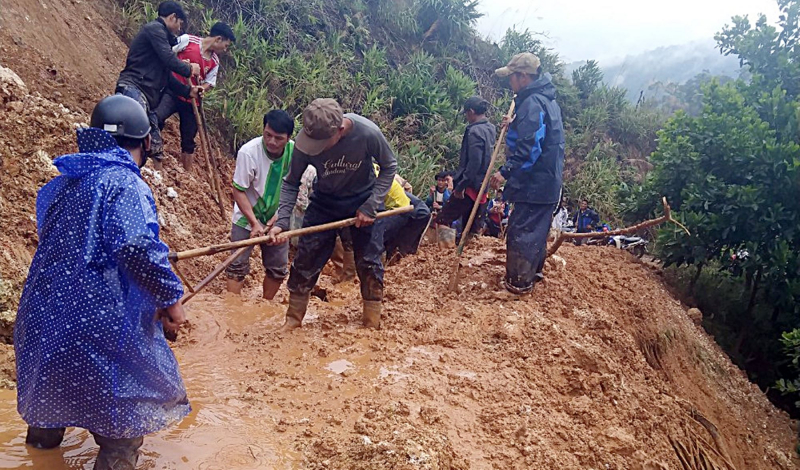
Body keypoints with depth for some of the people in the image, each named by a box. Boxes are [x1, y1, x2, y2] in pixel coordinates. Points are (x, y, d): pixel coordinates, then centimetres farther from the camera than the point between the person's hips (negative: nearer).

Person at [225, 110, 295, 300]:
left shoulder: (295, 152, -17)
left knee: (278, 268, 10)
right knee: (238, 266, -3)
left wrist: (280, 215, -13)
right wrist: (254, 223, -23)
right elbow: (238, 191, -19)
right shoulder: (248, 152, -26)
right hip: (247, 217, -3)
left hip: (276, 218, 3)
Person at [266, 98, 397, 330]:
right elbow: (291, 183, -14)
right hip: (324, 201, 2)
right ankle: (293, 319, 17)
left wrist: (370, 206, -20)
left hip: (363, 200, -1)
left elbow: (389, 166, -14)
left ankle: (372, 323, 19)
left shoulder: (368, 133, -32)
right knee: (305, 258, 0)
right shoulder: (305, 140, -27)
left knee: (369, 262, 2)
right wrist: (281, 222, -26)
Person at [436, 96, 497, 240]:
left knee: (441, 221, -3)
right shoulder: (491, 129, 10)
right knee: (473, 228, 13)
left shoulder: (475, 131, -16)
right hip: (482, 186, 9)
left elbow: (474, 163, -23)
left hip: (470, 185, -9)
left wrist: (460, 185, -21)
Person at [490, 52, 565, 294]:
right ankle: (534, 271, 34)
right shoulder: (547, 100, 14)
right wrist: (513, 126, 11)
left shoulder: (532, 103, -19)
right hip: (548, 181, 11)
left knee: (521, 231, -2)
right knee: (536, 228, 21)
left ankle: (519, 281, 6)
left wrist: (506, 172, -21)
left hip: (534, 182, -11)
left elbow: (528, 149, -26)